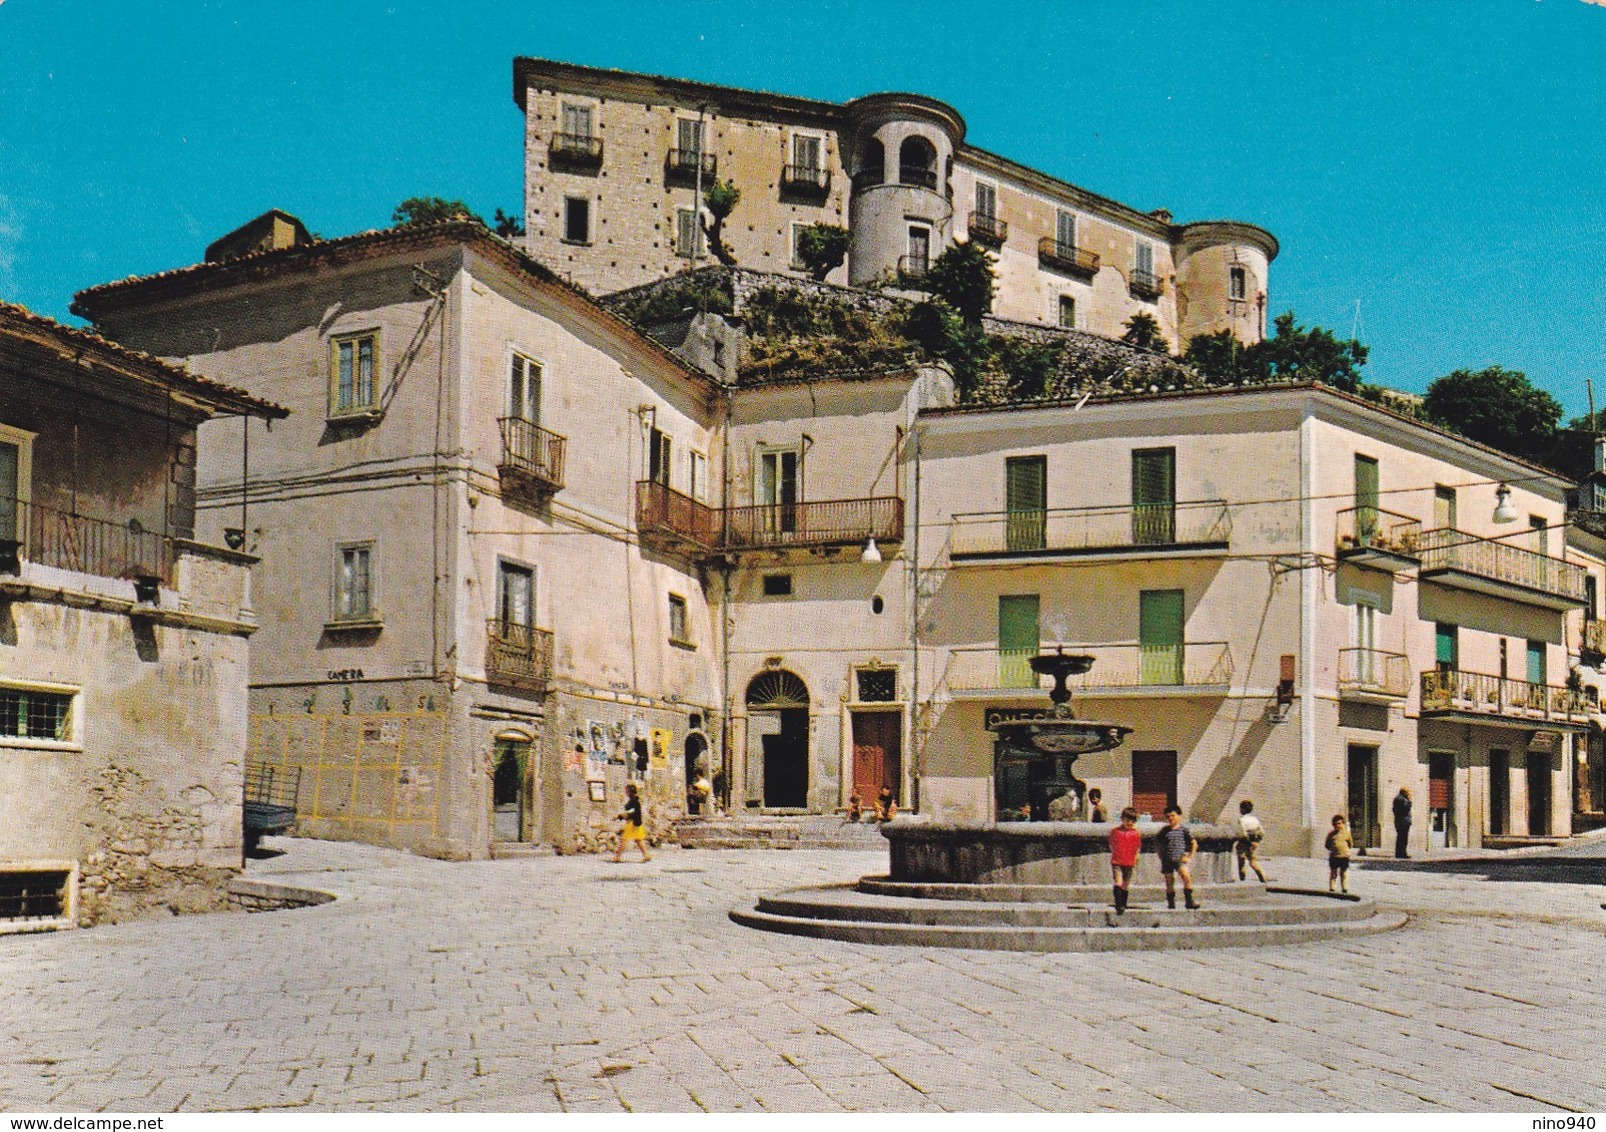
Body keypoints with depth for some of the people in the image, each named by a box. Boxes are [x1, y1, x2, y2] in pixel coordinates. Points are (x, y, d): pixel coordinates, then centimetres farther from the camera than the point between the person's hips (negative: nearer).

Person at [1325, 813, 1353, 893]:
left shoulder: (1346, 833, 4)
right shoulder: (1331, 834, 6)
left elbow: (1351, 844, 13)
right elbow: (1327, 845, 14)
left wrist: (1346, 850, 3)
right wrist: (1331, 849, 1)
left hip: (1344, 856, -1)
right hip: (1333, 857, 1)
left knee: (1344, 874, 5)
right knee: (1333, 873, 5)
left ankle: (1344, 888, 12)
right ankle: (1331, 888, 10)